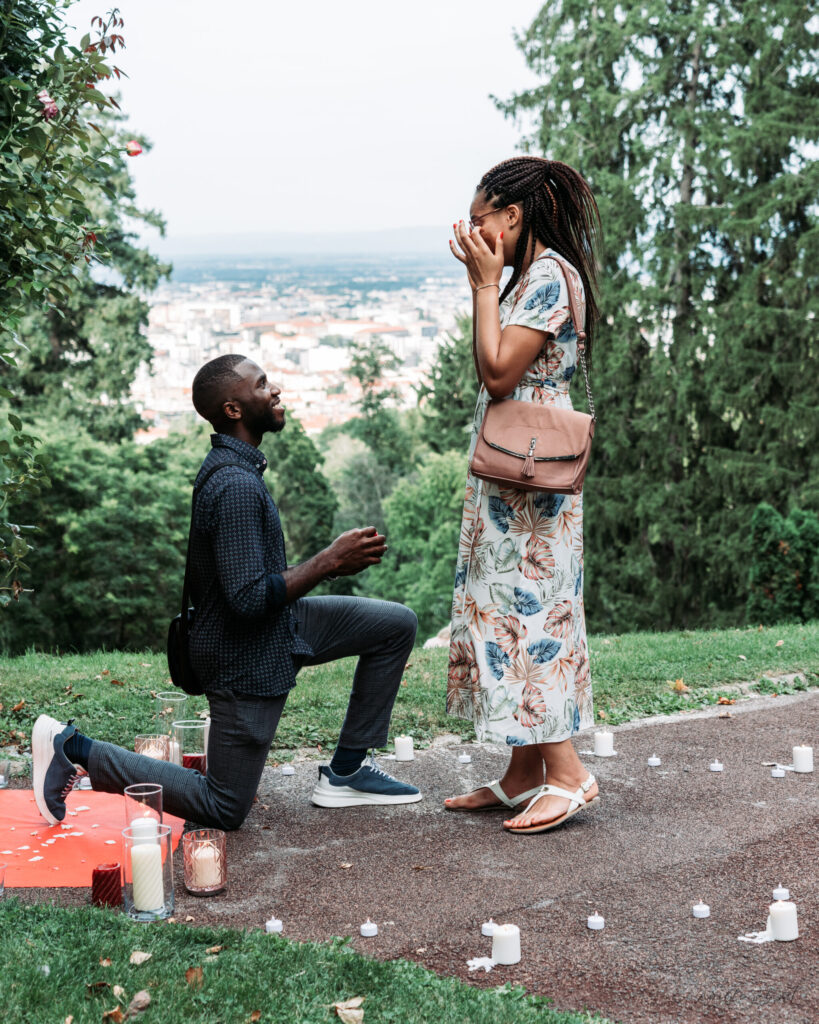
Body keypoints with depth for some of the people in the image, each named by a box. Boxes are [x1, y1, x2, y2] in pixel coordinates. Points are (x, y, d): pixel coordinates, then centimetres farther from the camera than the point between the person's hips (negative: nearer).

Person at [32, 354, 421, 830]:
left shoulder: (234, 467, 6)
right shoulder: (236, 486, -28)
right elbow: (250, 598, -31)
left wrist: (329, 562, 12)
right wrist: (330, 560, -23)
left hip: (279, 626, 10)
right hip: (245, 657, -10)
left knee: (397, 625, 8)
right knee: (225, 809, 2)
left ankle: (346, 771, 12)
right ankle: (74, 748, 6)